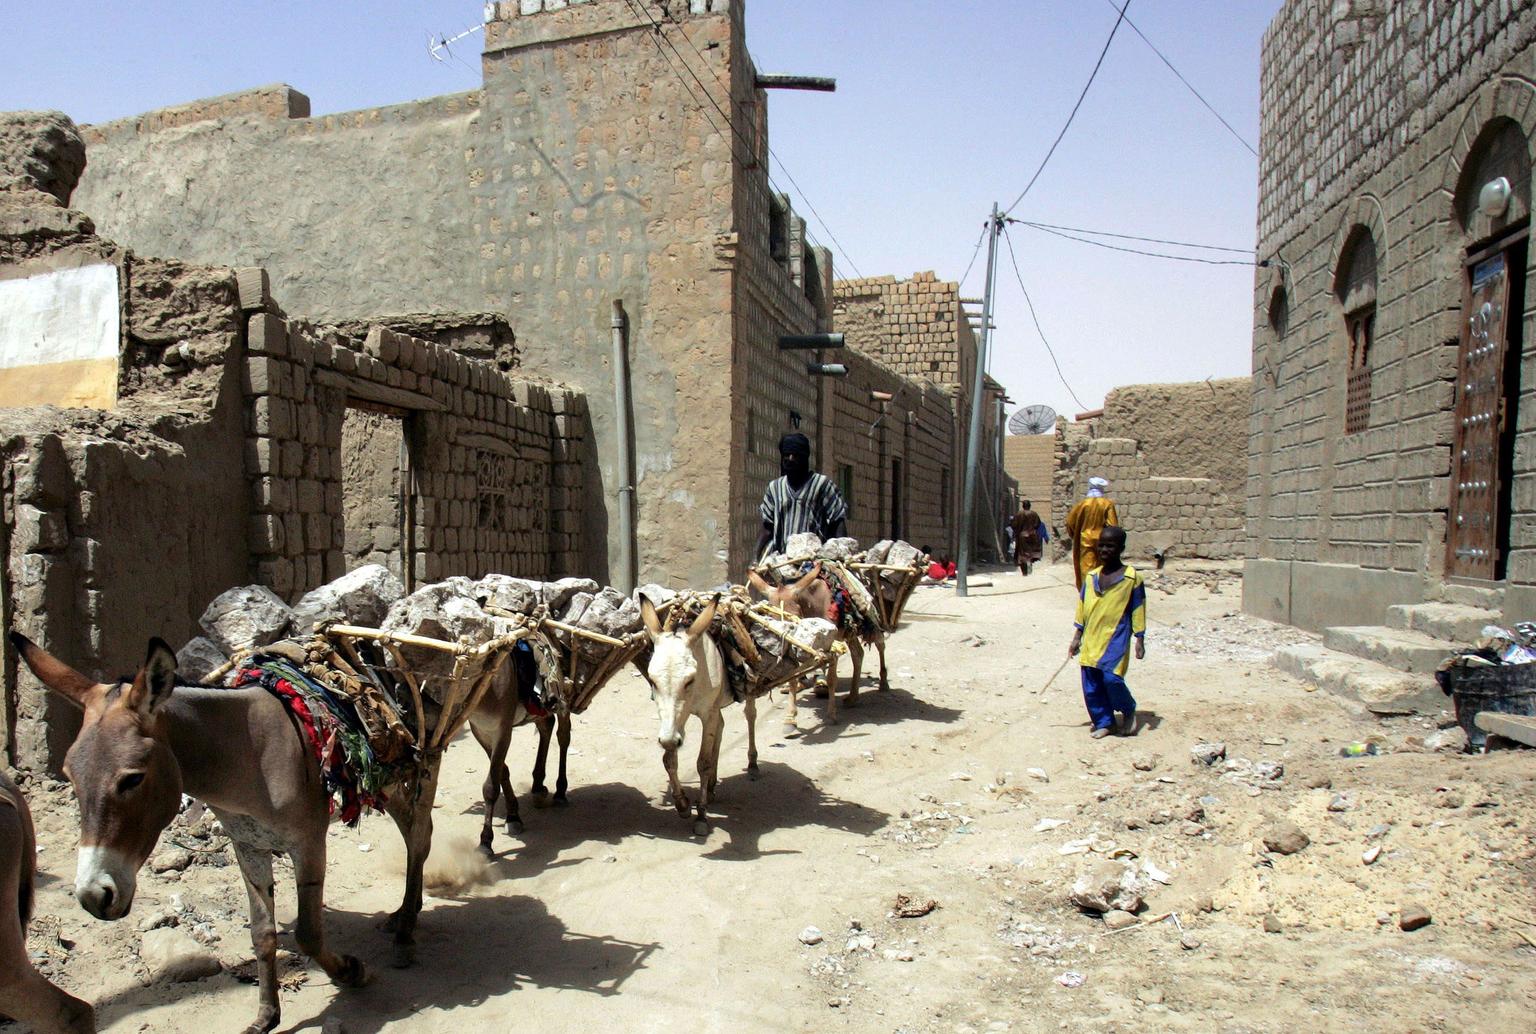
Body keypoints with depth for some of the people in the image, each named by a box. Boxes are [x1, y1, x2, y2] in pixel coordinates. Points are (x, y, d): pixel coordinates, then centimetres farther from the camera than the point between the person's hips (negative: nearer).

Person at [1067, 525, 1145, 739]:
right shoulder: (1091, 577, 9)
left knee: (1111, 678, -18)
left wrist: (1140, 641, -2)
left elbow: (1138, 611, -1)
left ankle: (1128, 711, 10)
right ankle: (1103, 723, 21)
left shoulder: (1131, 578, -4)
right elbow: (1082, 609, 14)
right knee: (1091, 686, 5)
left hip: (1116, 638, -5)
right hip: (1091, 639, 5)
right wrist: (1077, 637, 13)